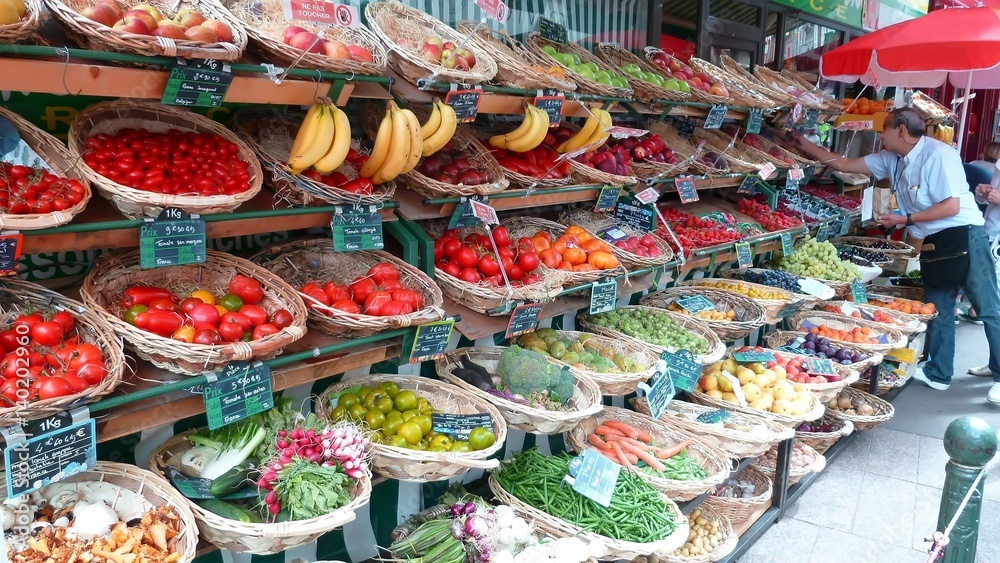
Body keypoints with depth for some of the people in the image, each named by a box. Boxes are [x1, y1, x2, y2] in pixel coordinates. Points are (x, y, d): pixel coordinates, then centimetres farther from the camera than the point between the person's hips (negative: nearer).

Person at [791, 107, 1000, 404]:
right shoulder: (892, 159, 6)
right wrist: (807, 146, 10)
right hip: (934, 243, 8)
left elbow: (952, 206, -20)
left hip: (963, 237, -8)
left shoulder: (939, 155, -17)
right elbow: (846, 164, 12)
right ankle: (938, 373, 23)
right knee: (938, 308, 13)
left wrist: (905, 219, -18)